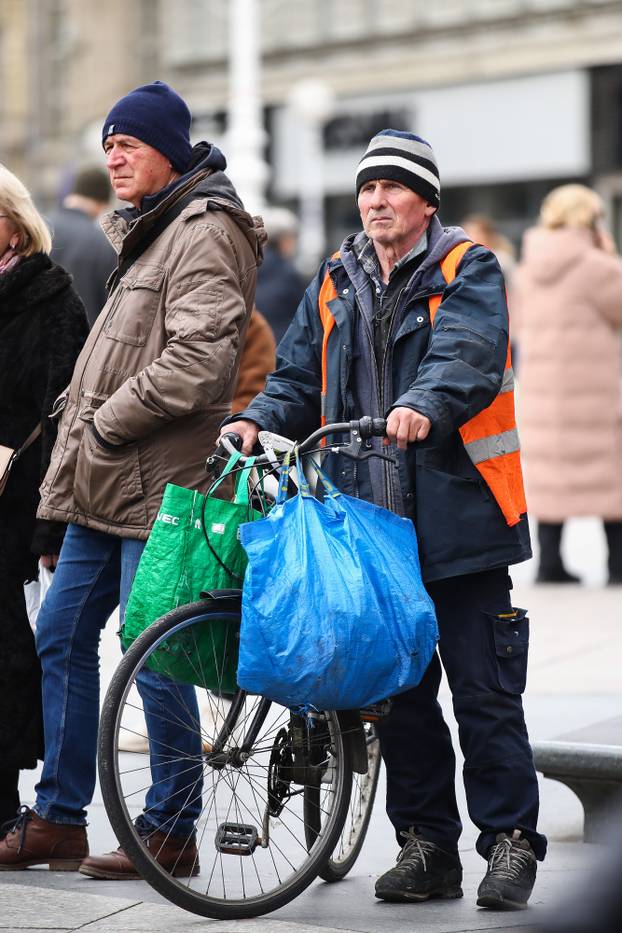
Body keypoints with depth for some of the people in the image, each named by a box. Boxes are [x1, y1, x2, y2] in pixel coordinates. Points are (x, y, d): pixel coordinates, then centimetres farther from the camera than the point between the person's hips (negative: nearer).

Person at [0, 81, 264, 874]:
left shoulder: (204, 233, -11)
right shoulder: (145, 231, 20)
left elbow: (198, 359, -22)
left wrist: (108, 422, -15)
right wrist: (81, 432, 15)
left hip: (159, 481, -10)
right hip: (107, 482, 10)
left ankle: (170, 831, 5)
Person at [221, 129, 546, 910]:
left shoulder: (467, 273, -2)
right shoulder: (336, 283, 15)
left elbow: (467, 356, -19)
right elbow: (299, 377, 16)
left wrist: (424, 406, -39)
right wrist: (258, 420, -5)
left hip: (457, 517, -5)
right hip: (370, 520, 5)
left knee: (484, 691, -3)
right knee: (399, 690, 9)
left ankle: (509, 843, 5)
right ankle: (426, 846, 17)